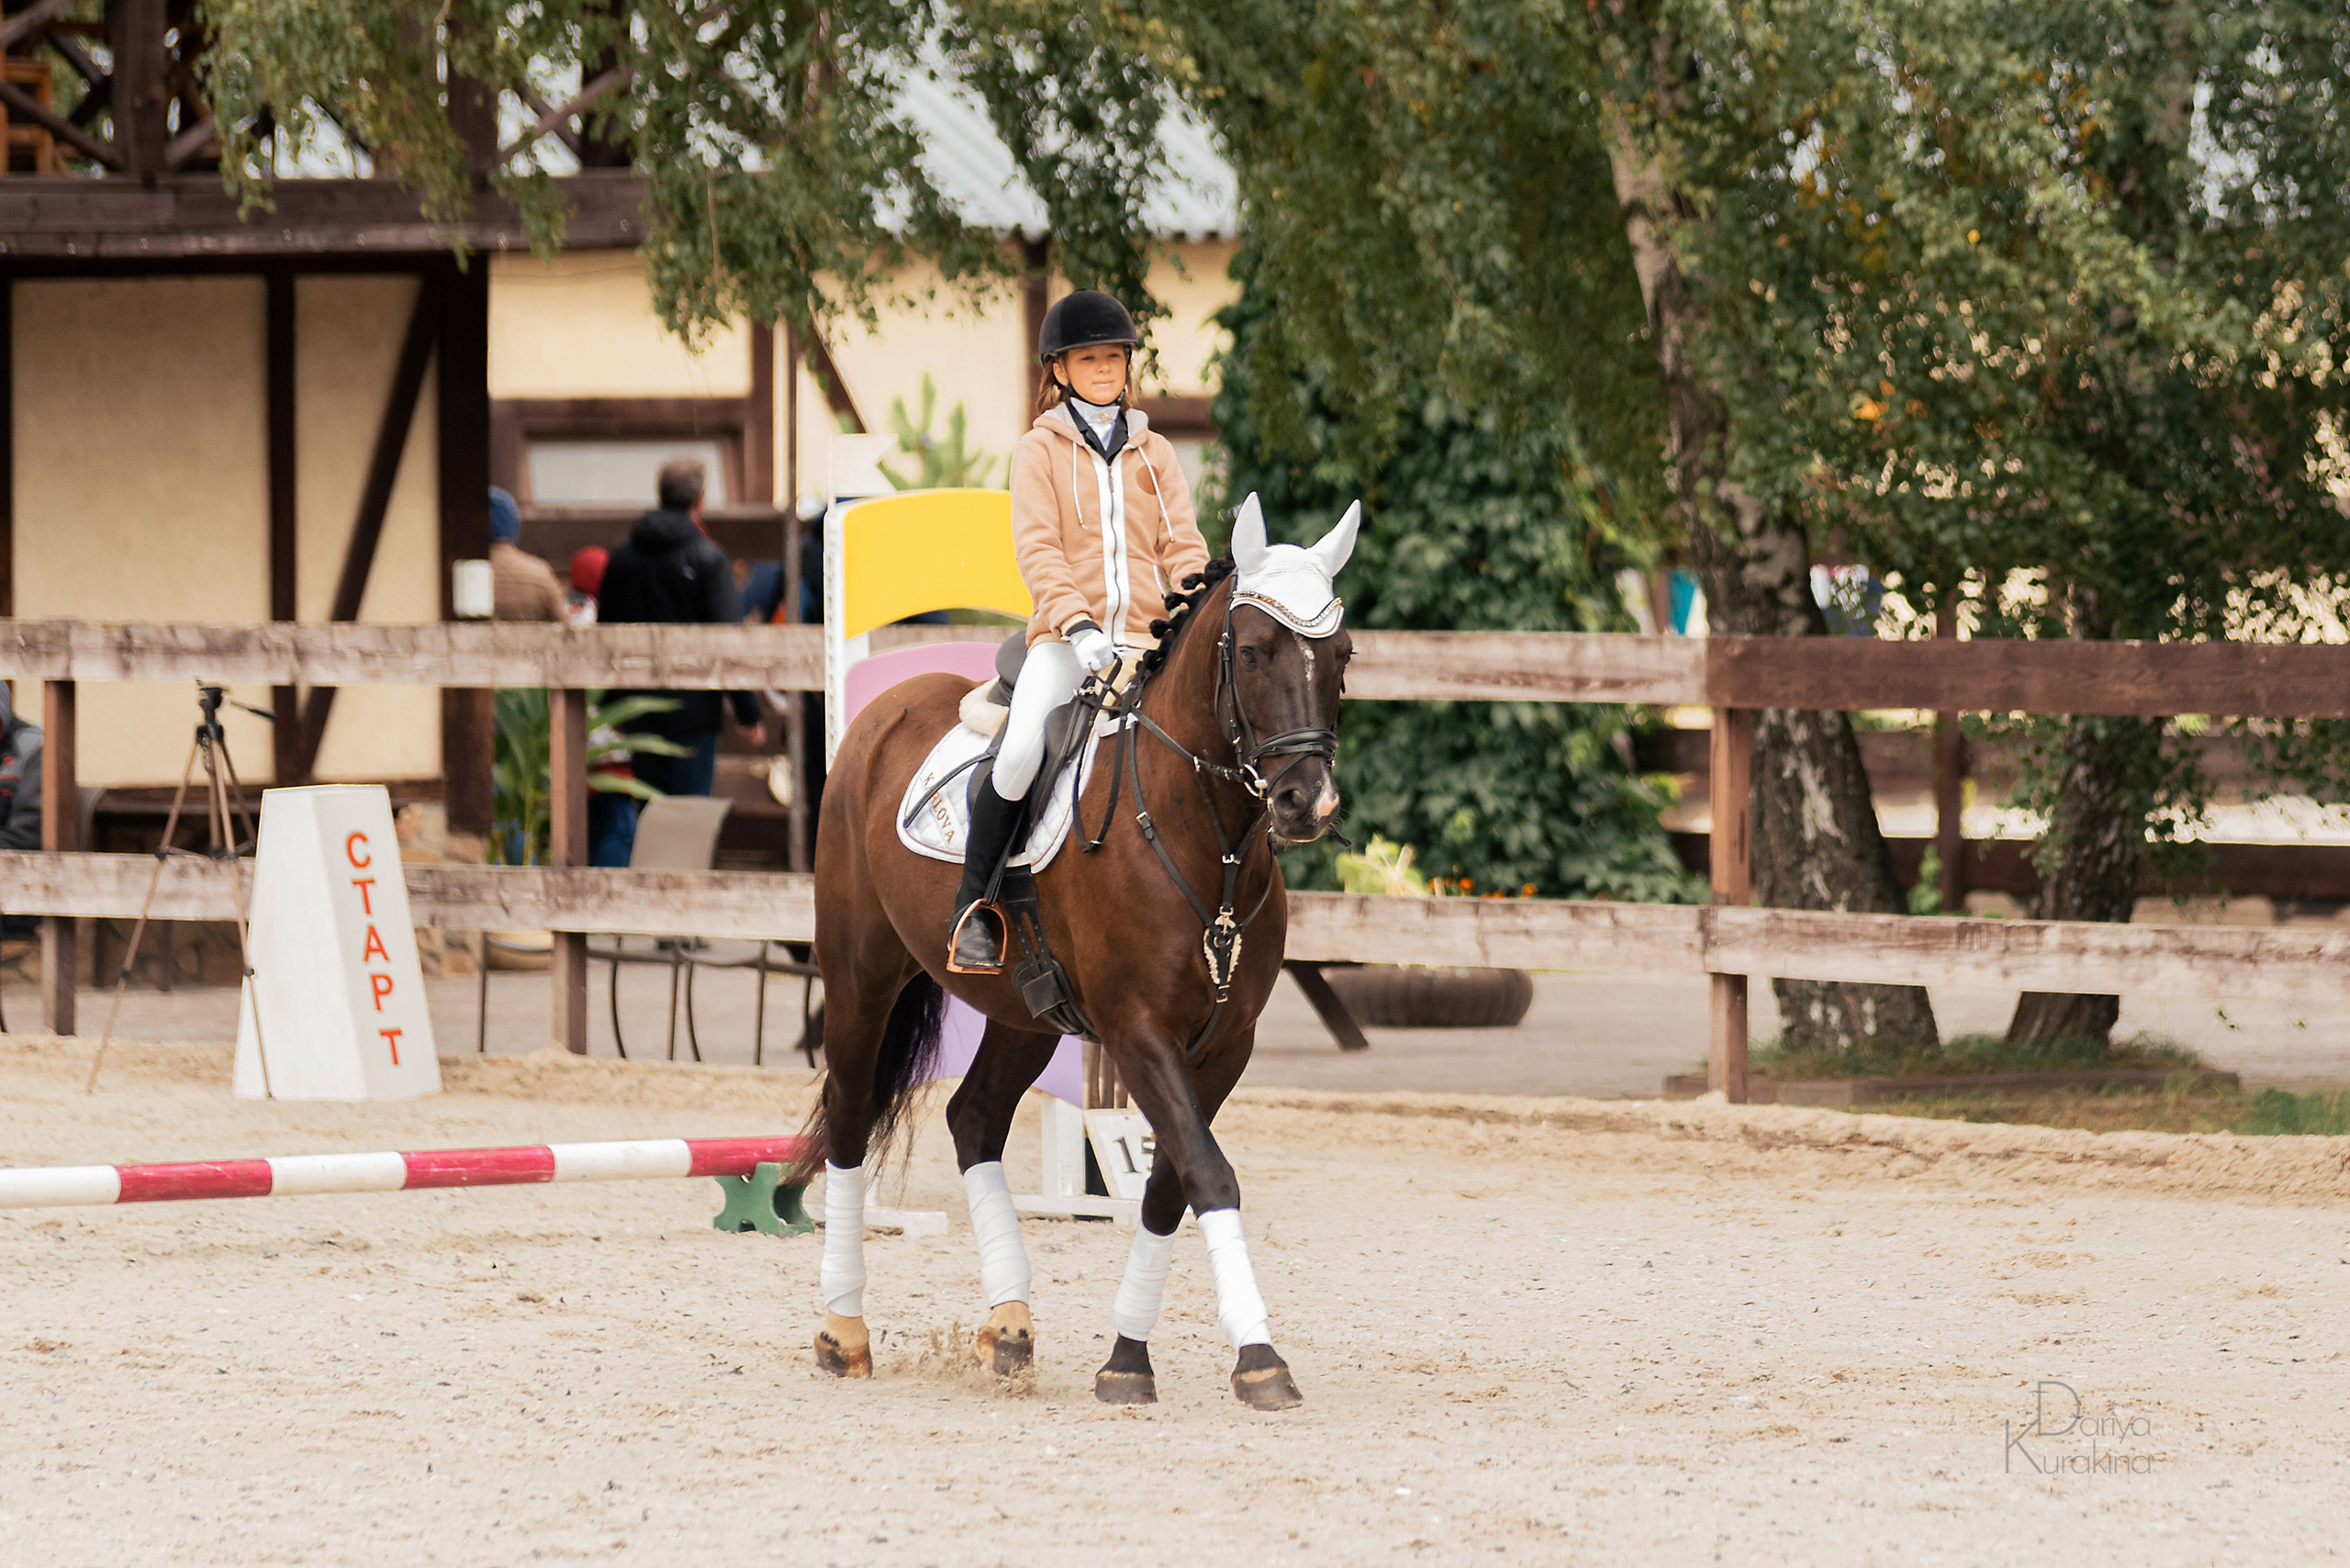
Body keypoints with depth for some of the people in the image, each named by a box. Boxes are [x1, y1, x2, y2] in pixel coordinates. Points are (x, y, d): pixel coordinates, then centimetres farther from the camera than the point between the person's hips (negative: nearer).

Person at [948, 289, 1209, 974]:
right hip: (1065, 636, -3)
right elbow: (1037, 548, -4)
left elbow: (1183, 546, 11)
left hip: (1149, 634, 3)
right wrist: (1079, 627, -19)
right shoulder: (1040, 450, 8)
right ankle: (972, 907, -12)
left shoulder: (1154, 453, 18)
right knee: (1021, 750, -28)